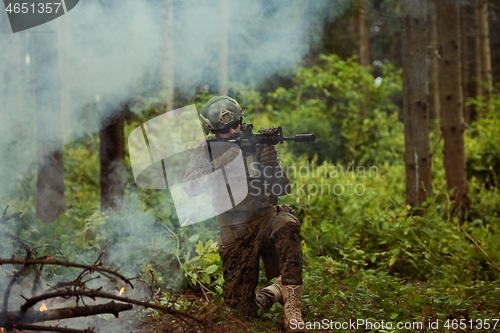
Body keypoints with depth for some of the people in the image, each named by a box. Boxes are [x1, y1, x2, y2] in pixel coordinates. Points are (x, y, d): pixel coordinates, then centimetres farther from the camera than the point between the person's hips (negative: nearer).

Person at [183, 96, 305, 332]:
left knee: (286, 224, -39)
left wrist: (270, 162, -25)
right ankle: (275, 292, 30)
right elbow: (191, 187, -19)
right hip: (234, 233, 1)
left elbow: (283, 189, -5)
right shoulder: (204, 151, -1)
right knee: (243, 309, -4)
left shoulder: (256, 144, -2)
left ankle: (292, 313, -33)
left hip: (266, 217, -1)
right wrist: (222, 162, -29)